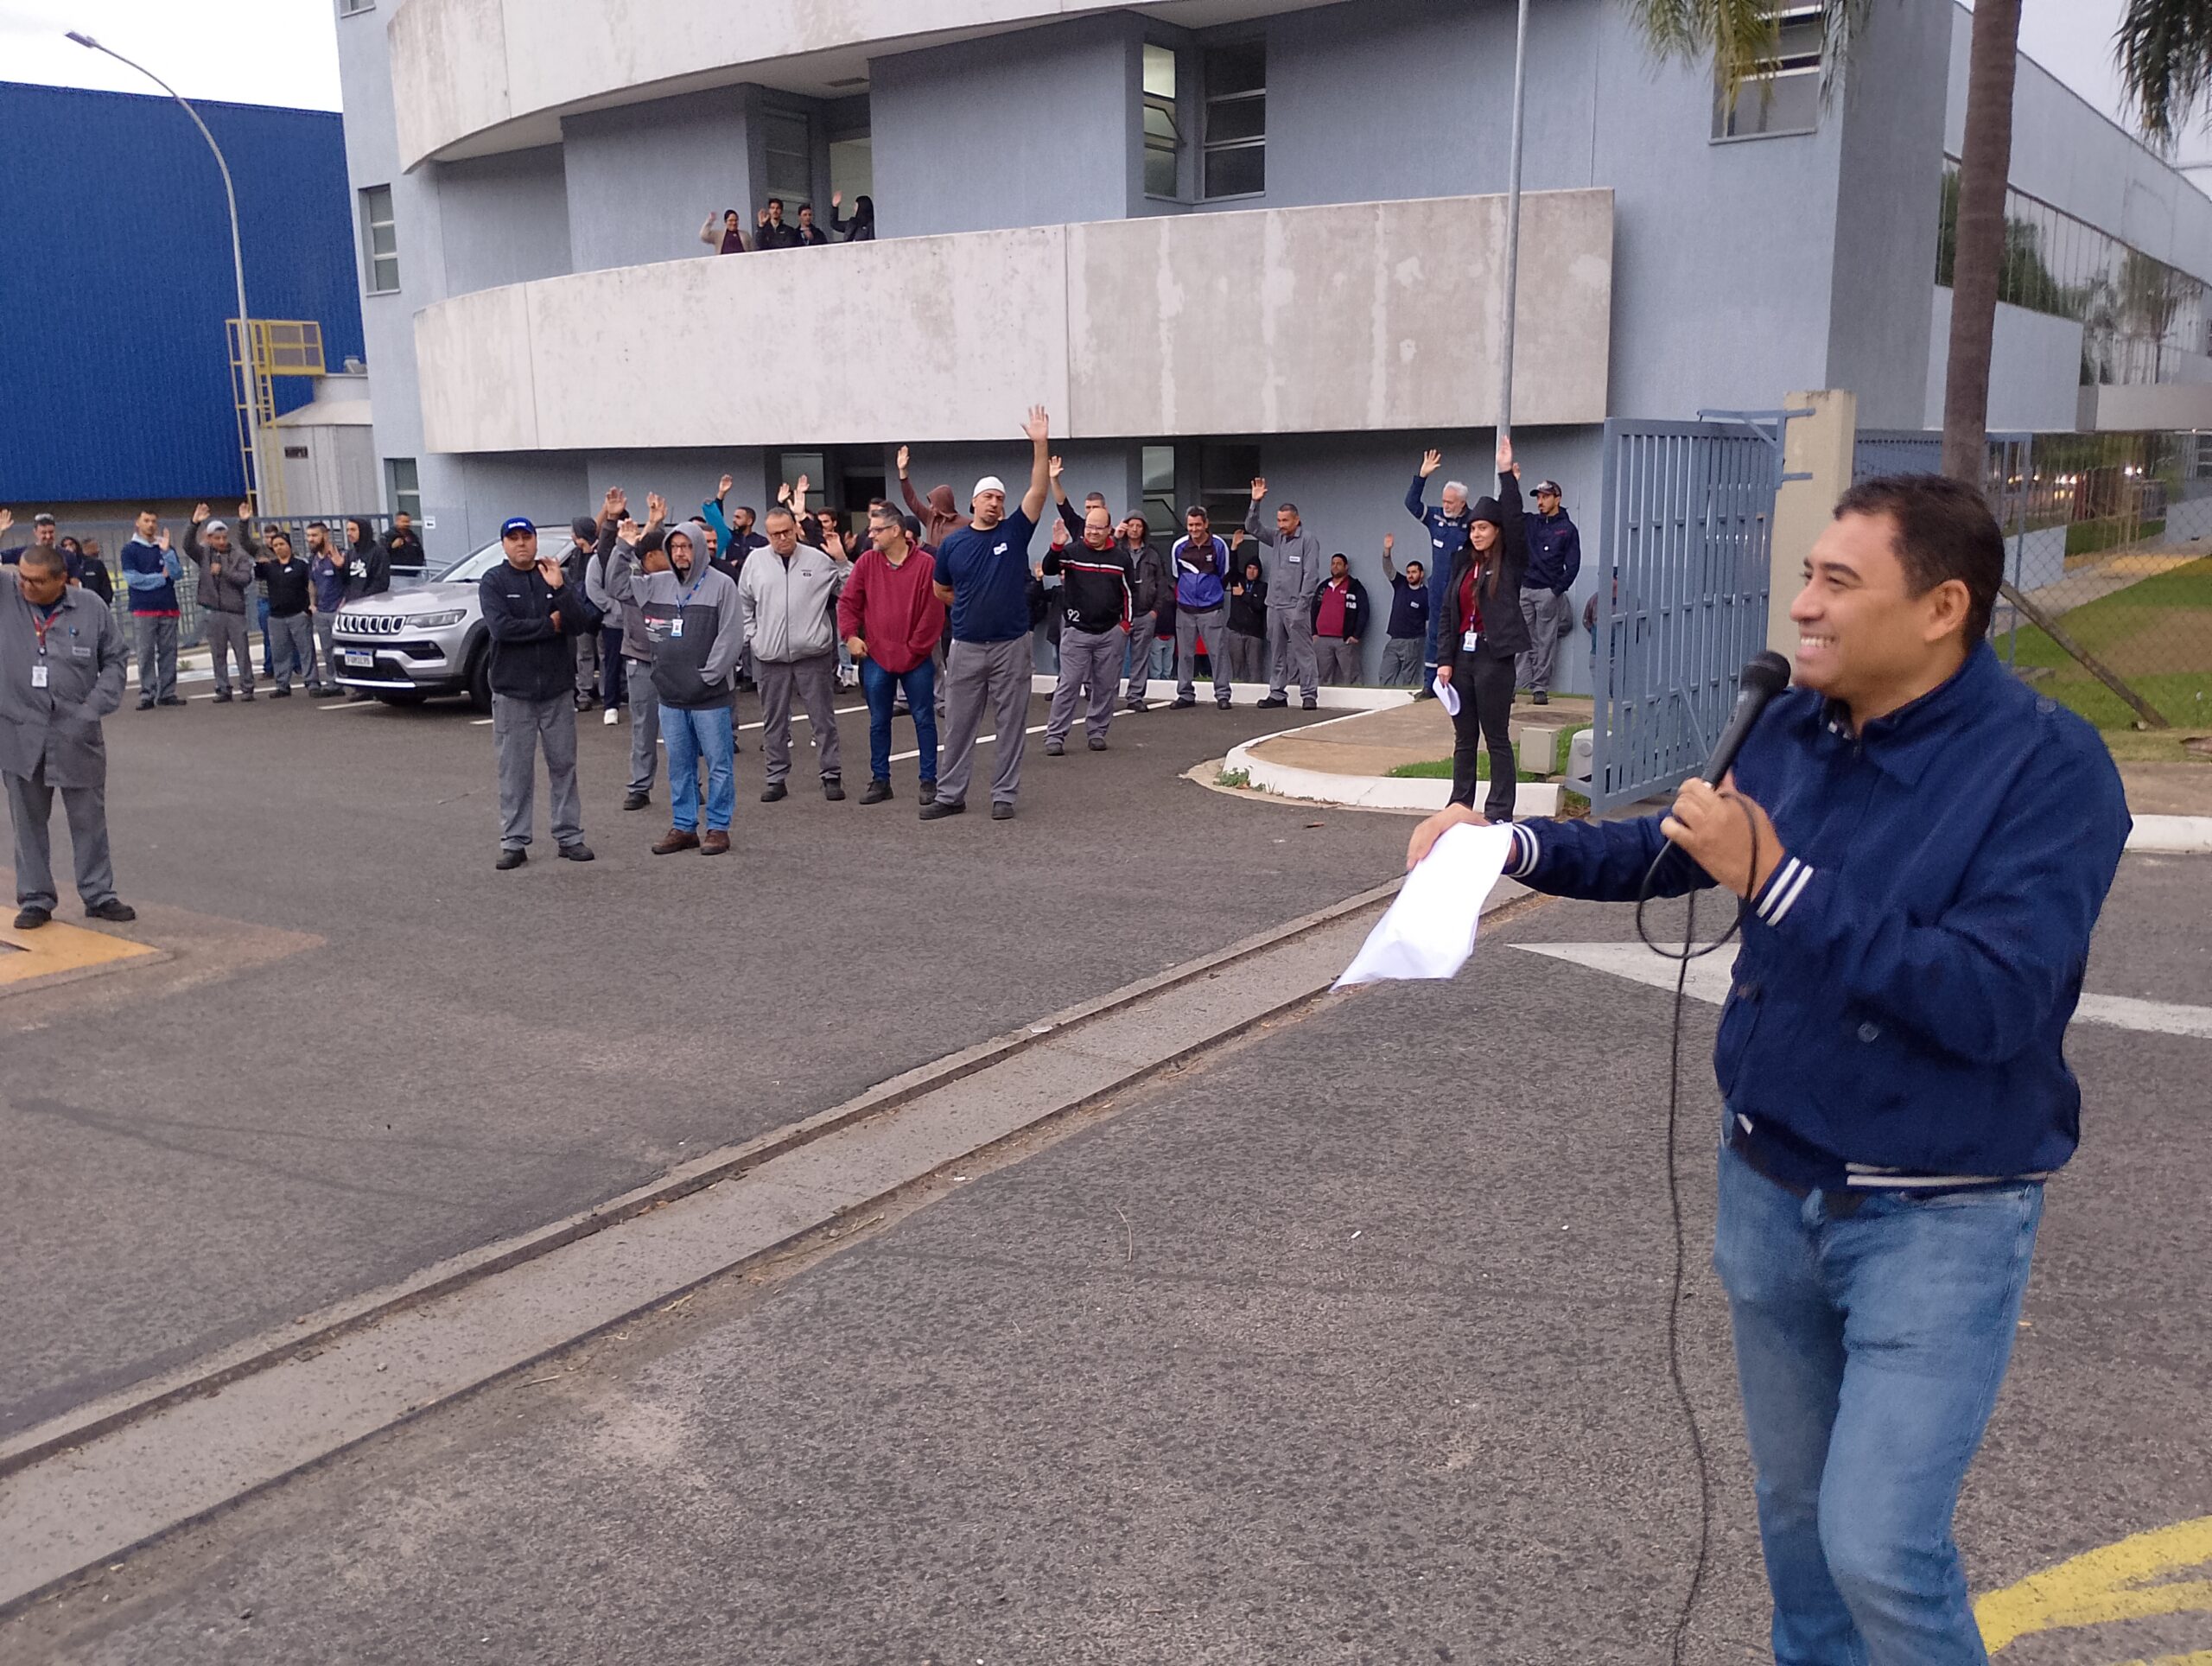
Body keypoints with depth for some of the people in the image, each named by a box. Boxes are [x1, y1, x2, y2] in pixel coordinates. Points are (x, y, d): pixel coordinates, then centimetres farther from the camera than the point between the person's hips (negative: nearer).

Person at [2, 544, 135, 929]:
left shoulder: (92, 608, -2)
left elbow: (114, 660, 4)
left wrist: (96, 707, -7)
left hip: (77, 736, 0)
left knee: (89, 819, 8)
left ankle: (99, 895, 19)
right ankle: (35, 899, 18)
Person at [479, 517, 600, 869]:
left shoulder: (555, 576, 5)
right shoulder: (493, 582, -1)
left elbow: (581, 622, -6)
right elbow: (501, 627, -16)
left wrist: (559, 589, -19)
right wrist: (551, 624, -10)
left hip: (557, 689, 2)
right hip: (512, 691, -2)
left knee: (563, 766, 7)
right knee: (515, 771, 2)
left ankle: (569, 836, 15)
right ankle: (514, 843, 8)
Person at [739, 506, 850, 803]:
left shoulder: (818, 559, 0)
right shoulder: (755, 560, 5)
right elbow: (744, 603, 14)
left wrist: (841, 561, -9)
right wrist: (750, 636, 7)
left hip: (813, 654, -2)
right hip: (770, 656, 2)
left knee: (823, 719, 3)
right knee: (774, 721, 10)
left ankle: (831, 775, 12)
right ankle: (777, 778, 19)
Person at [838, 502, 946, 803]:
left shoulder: (926, 564, -8)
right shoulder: (867, 562, 2)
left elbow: (934, 612, -9)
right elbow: (847, 602, 7)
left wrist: (916, 648, -9)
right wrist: (850, 635, -5)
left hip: (916, 657, -3)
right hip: (875, 656, 3)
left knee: (924, 719, 4)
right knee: (879, 722, 9)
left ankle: (929, 781, 12)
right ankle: (880, 780, 19)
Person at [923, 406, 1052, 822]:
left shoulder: (1015, 532, 0)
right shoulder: (953, 542, 3)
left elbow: (1038, 490, -12)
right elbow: (942, 591, 17)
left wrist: (1041, 444, -21)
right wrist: (974, 606, 10)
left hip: (1010, 645, -1)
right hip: (966, 646, 1)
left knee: (1010, 725, 4)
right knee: (958, 725, 6)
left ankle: (1004, 795, 13)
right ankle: (950, 795, 15)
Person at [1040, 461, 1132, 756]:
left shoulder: (1120, 559, 7)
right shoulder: (1072, 552, 2)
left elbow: (1127, 593, 14)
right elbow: (1048, 569, -12)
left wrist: (1125, 623, 9)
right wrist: (1056, 546, -26)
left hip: (1110, 632, 2)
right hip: (1076, 630, -2)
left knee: (1106, 686, 6)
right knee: (1069, 684, -5)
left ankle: (1097, 732, 19)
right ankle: (1055, 735, -1)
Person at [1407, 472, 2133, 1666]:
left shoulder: (2047, 767, -19)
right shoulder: (1796, 727, -2)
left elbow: (1992, 999, -29)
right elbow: (1675, 850, 14)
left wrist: (1777, 880, -29)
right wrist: (1513, 843, 1)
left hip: (1937, 1218, -5)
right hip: (1771, 1186, 6)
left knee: (1878, 1546, -7)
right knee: (1794, 1504, 20)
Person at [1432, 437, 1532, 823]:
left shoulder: (1510, 564, -1)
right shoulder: (1463, 564, 12)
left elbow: (1514, 522, -16)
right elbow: (1447, 613, 10)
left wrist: (1507, 476, -19)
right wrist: (1445, 659, 2)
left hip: (1494, 657, -5)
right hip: (1462, 656, 5)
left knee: (1497, 739, 0)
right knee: (1464, 738, 12)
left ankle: (1500, 812, 4)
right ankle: (1459, 804, 19)